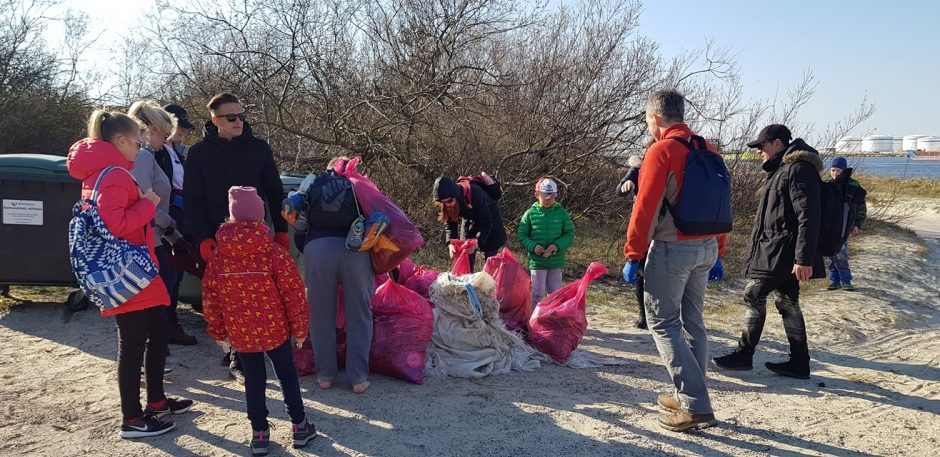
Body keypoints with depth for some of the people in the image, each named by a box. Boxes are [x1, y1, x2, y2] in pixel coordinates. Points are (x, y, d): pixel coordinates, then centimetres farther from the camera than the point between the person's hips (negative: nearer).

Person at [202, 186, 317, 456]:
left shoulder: (219, 257, -5)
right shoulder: (274, 253, -14)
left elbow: (210, 300, 0)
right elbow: (293, 294, -12)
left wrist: (218, 332, 12)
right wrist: (300, 329, -1)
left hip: (240, 334, 2)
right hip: (275, 330, -2)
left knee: (253, 380, 14)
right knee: (287, 375, 14)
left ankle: (259, 433, 18)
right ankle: (299, 426, 20)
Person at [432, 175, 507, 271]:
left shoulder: (475, 194, -38)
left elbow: (487, 223, -31)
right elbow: (449, 224, -14)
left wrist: (476, 242, -44)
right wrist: (450, 244, -31)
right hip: (469, 223, 5)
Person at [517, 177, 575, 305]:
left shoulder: (561, 213, 1)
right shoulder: (531, 213, -3)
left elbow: (570, 234, 1)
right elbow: (522, 236, 1)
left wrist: (557, 245, -15)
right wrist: (532, 246, -17)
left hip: (556, 261, 2)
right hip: (537, 261, -2)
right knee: (538, 292, 3)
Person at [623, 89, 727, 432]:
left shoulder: (661, 150, -12)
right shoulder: (708, 150, 10)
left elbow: (645, 207, -17)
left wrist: (633, 254, -10)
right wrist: (718, 253, 21)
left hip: (671, 249, -8)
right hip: (706, 248, 8)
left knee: (662, 323, -1)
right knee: (692, 320, 16)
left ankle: (696, 406, -5)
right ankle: (690, 397, 25)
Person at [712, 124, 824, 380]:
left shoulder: (798, 169, -15)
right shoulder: (782, 169, 18)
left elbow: (808, 216, -22)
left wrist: (804, 258, -26)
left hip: (780, 253, -10)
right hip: (776, 251, 10)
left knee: (754, 295, -5)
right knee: (787, 302, 11)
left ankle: (744, 355, 5)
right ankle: (799, 363, 16)